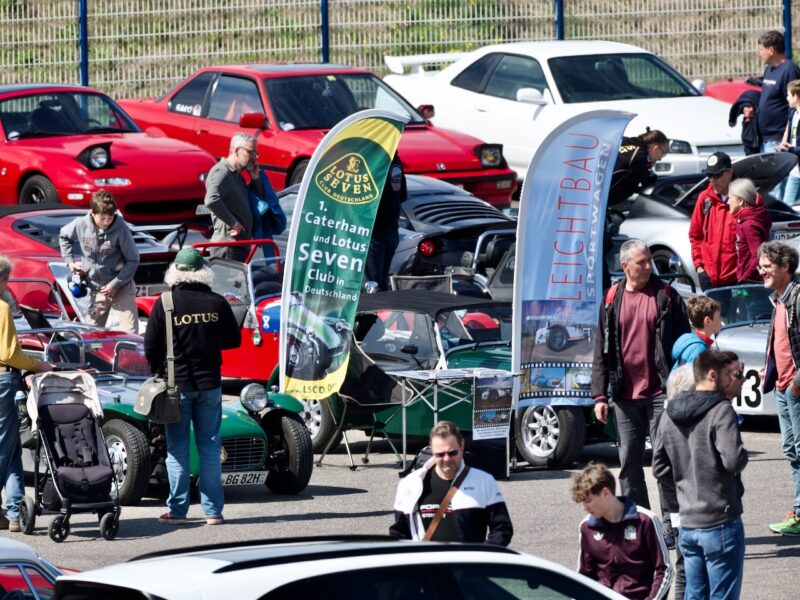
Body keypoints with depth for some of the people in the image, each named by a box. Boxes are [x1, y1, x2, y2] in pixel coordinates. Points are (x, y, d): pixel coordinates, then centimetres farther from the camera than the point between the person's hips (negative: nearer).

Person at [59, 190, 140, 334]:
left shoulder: (120, 229, -19)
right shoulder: (80, 225, -11)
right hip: (96, 289, 3)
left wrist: (115, 284, -15)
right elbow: (63, 236, 13)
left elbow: (133, 260, -10)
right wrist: (70, 261, 4)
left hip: (121, 287, -3)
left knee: (130, 332, -10)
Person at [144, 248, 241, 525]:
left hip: (177, 385, -2)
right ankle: (213, 510, 7)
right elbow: (233, 339, 8)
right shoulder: (217, 303, -4)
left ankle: (177, 510, 3)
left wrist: (158, 371, 13)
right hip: (210, 384, 2)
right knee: (210, 447, 7)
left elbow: (151, 346, -5)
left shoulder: (165, 304, -10)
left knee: (177, 449, 5)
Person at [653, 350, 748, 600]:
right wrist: (743, 456, -5)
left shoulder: (670, 415, 9)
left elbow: (660, 469, 12)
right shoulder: (721, 411, -14)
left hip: (687, 524, 7)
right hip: (720, 523, -7)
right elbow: (733, 460, -25)